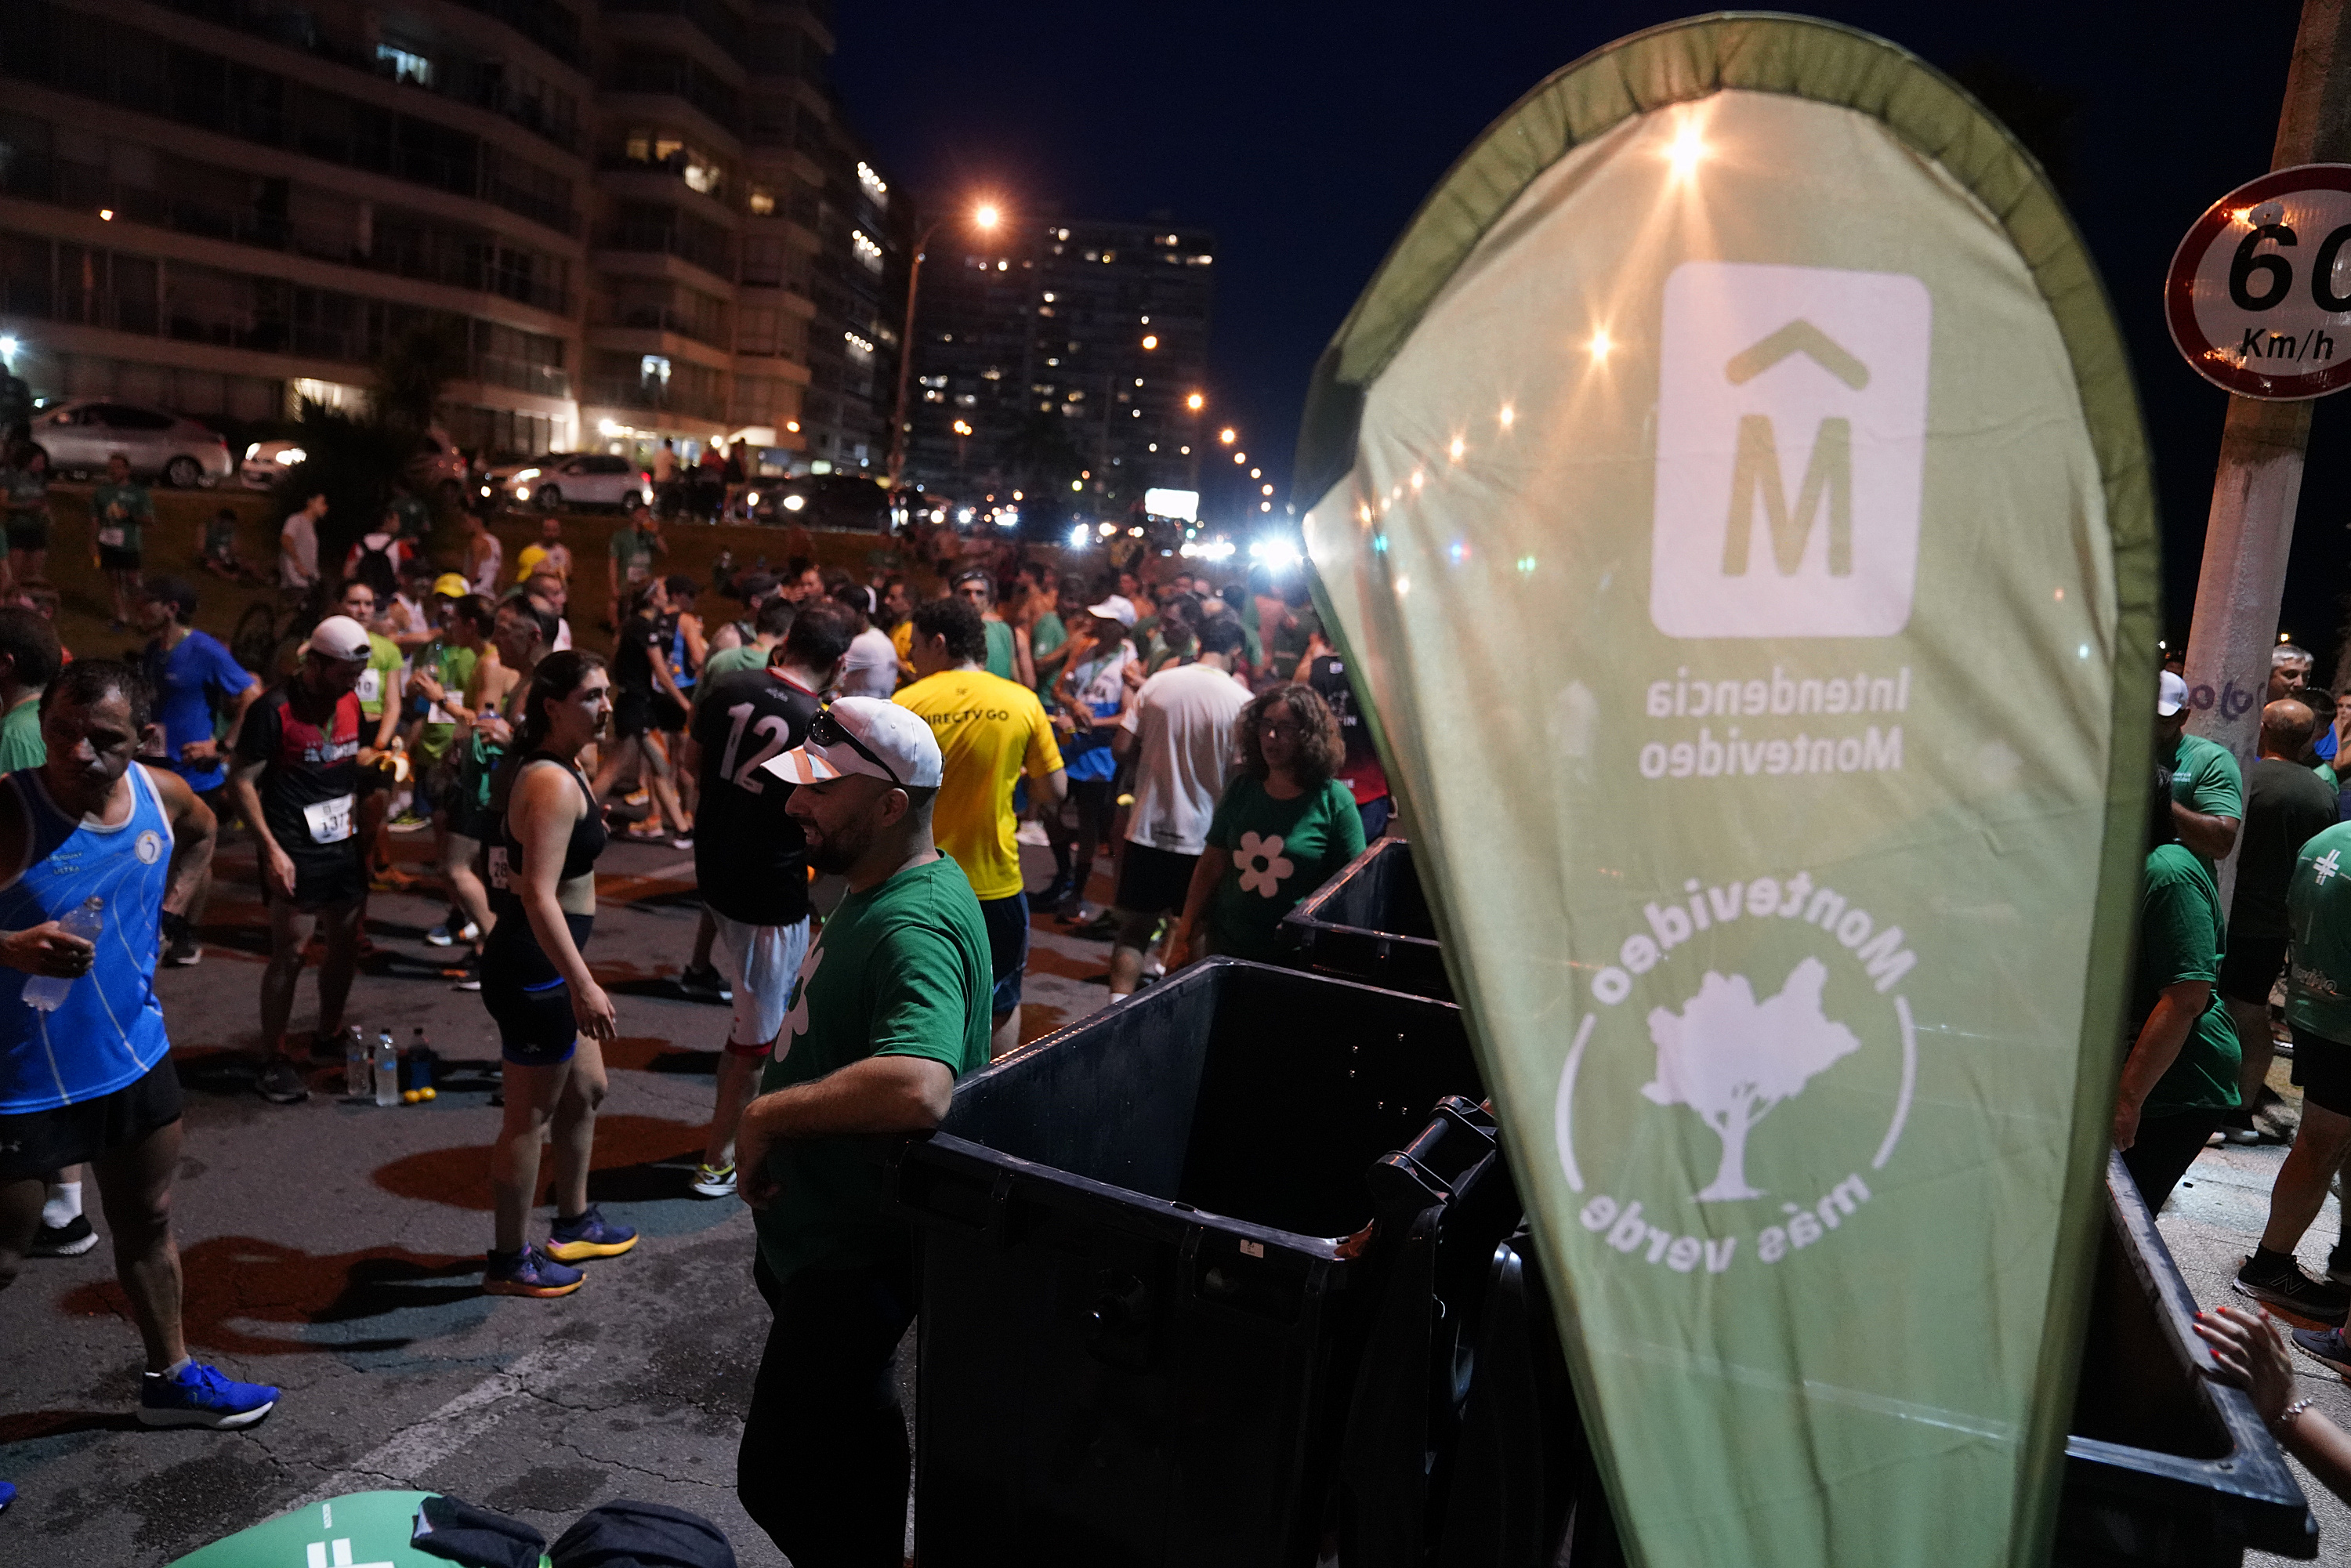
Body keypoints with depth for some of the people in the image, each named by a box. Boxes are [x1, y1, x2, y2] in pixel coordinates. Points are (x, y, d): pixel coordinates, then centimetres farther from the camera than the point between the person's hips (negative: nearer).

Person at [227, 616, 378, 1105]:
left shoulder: (349, 702, 8)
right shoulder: (274, 710, -14)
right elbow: (242, 782, -13)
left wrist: (377, 762, 2)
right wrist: (271, 849, -19)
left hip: (344, 844, 7)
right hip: (296, 853, -7)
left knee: (346, 945, 13)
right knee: (289, 954, -5)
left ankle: (329, 1035, 31)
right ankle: (274, 1060, 7)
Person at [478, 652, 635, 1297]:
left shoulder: (556, 768, 10)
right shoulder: (553, 784, -23)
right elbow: (540, 896, -29)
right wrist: (583, 985, -30)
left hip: (544, 965, 11)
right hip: (535, 970, -11)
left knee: (585, 1090, 23)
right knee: (531, 1117, 4)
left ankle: (574, 1225, 40)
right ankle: (509, 1262, 21)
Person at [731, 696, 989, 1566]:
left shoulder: (914, 927, -29)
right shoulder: (877, 889, 5)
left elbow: (916, 1087, -46)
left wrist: (767, 1114, -33)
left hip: (855, 1254, -10)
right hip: (826, 1229, 11)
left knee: (779, 1479, -4)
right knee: (852, 1424, 27)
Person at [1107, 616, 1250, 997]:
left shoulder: (1158, 683, -2)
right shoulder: (1241, 701, -10)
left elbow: (1122, 747, -2)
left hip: (1148, 829, 2)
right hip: (1204, 837, -2)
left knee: (1134, 929, 11)